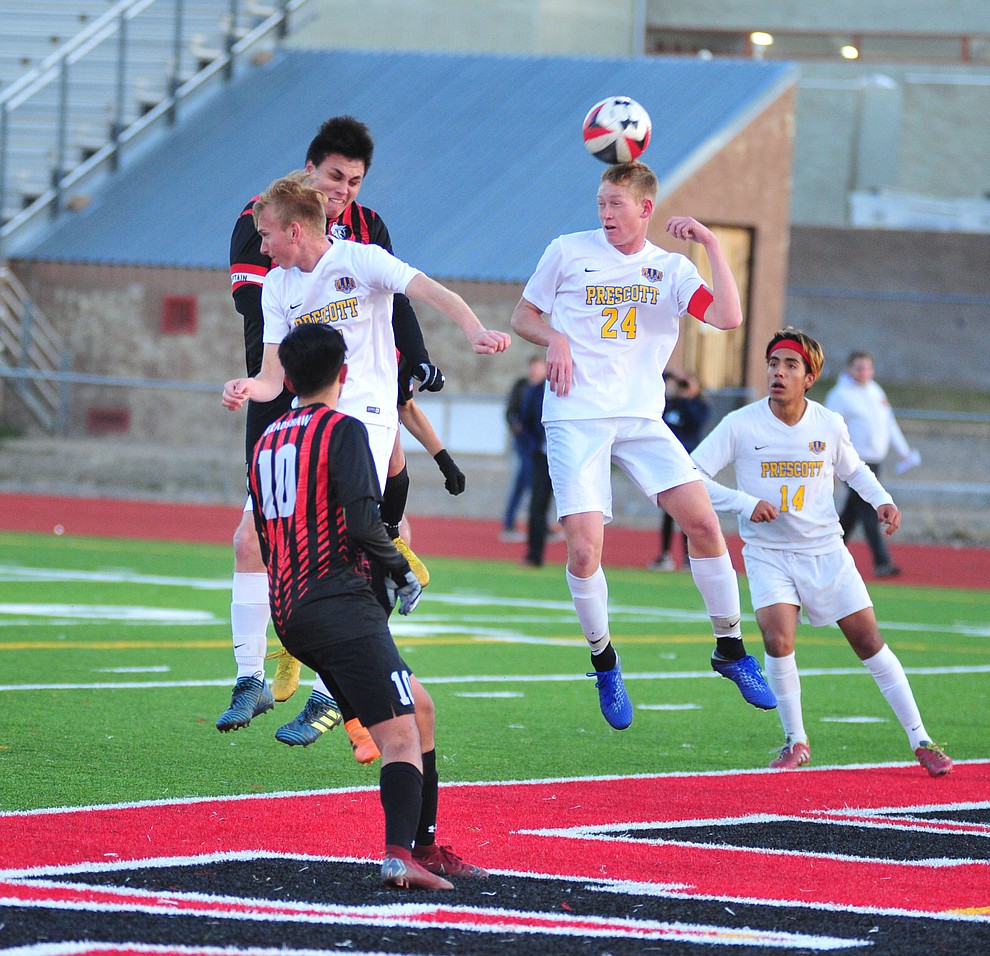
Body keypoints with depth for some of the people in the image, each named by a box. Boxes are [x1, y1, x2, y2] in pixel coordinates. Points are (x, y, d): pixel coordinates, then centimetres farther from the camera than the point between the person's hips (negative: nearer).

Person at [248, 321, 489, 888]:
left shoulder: (267, 441, 19)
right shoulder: (343, 431, -5)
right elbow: (363, 522, -17)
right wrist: (401, 570, -1)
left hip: (289, 611, 8)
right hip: (341, 606, -8)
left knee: (418, 707, 20)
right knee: (401, 736, -16)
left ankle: (426, 846, 19)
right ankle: (401, 853, -36)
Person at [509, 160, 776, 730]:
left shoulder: (671, 269, 7)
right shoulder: (568, 252, 4)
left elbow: (728, 318, -8)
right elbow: (524, 317, 15)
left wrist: (713, 245, -11)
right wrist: (556, 340, -5)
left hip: (641, 416, 2)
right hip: (575, 419, -2)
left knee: (702, 519, -11)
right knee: (584, 548, -13)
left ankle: (730, 649, 6)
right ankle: (603, 660, 10)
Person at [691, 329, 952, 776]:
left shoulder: (829, 425, -3)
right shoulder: (740, 425, -11)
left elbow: (853, 469, 18)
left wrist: (882, 500, -1)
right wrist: (746, 503, -21)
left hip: (825, 550, 2)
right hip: (768, 553, -2)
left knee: (869, 641, 0)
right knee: (778, 639, -23)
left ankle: (920, 740, 10)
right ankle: (795, 741, -2)